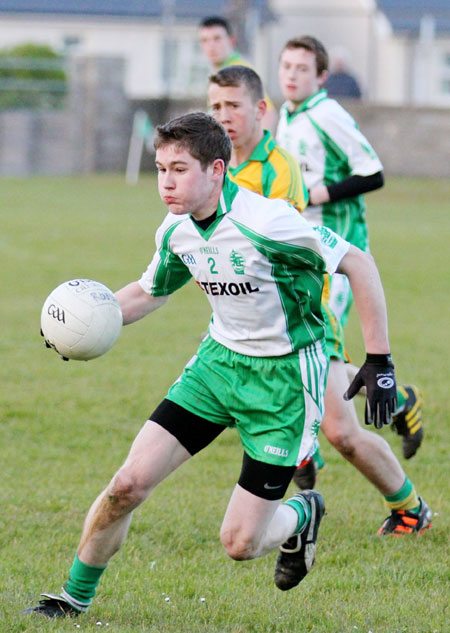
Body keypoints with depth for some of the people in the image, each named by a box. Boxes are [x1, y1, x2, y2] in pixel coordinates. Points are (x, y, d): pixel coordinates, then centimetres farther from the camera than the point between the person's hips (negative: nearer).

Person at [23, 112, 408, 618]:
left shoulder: (263, 224, -26)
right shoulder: (175, 232, -3)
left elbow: (357, 263, -19)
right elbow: (148, 292, 17)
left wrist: (378, 360, -19)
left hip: (284, 377, -6)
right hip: (219, 361, 6)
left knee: (240, 544, -6)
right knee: (129, 483, -7)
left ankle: (301, 515, 29)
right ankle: (75, 596, 14)